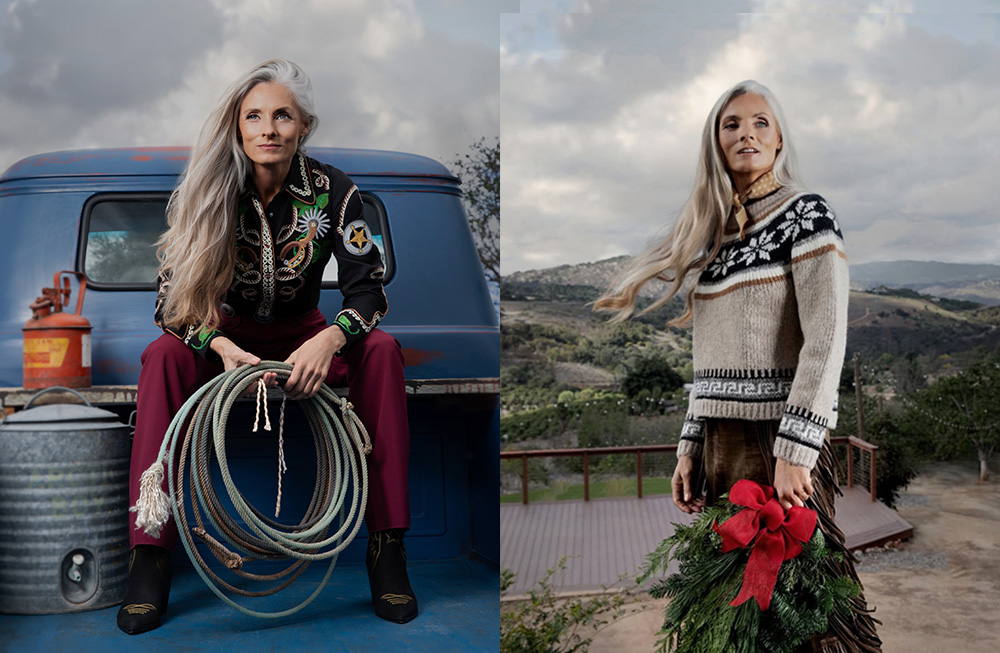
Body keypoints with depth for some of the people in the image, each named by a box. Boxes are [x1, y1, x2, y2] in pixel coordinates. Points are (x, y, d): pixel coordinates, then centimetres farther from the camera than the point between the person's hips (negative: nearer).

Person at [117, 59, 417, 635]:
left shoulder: (333, 190, -12)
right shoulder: (208, 193, -13)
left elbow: (367, 287, -14)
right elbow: (172, 298, -14)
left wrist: (329, 339, -36)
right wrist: (221, 346, -35)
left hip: (303, 335, 0)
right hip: (228, 336, 0)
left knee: (383, 350, -28)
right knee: (163, 354, -31)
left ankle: (387, 544, -26)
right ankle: (150, 554, -28)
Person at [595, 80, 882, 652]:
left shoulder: (806, 215, -4)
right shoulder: (715, 232, 15)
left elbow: (827, 338, -13)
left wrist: (794, 451, -20)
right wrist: (690, 447, 11)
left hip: (779, 436, -6)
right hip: (720, 440, 6)